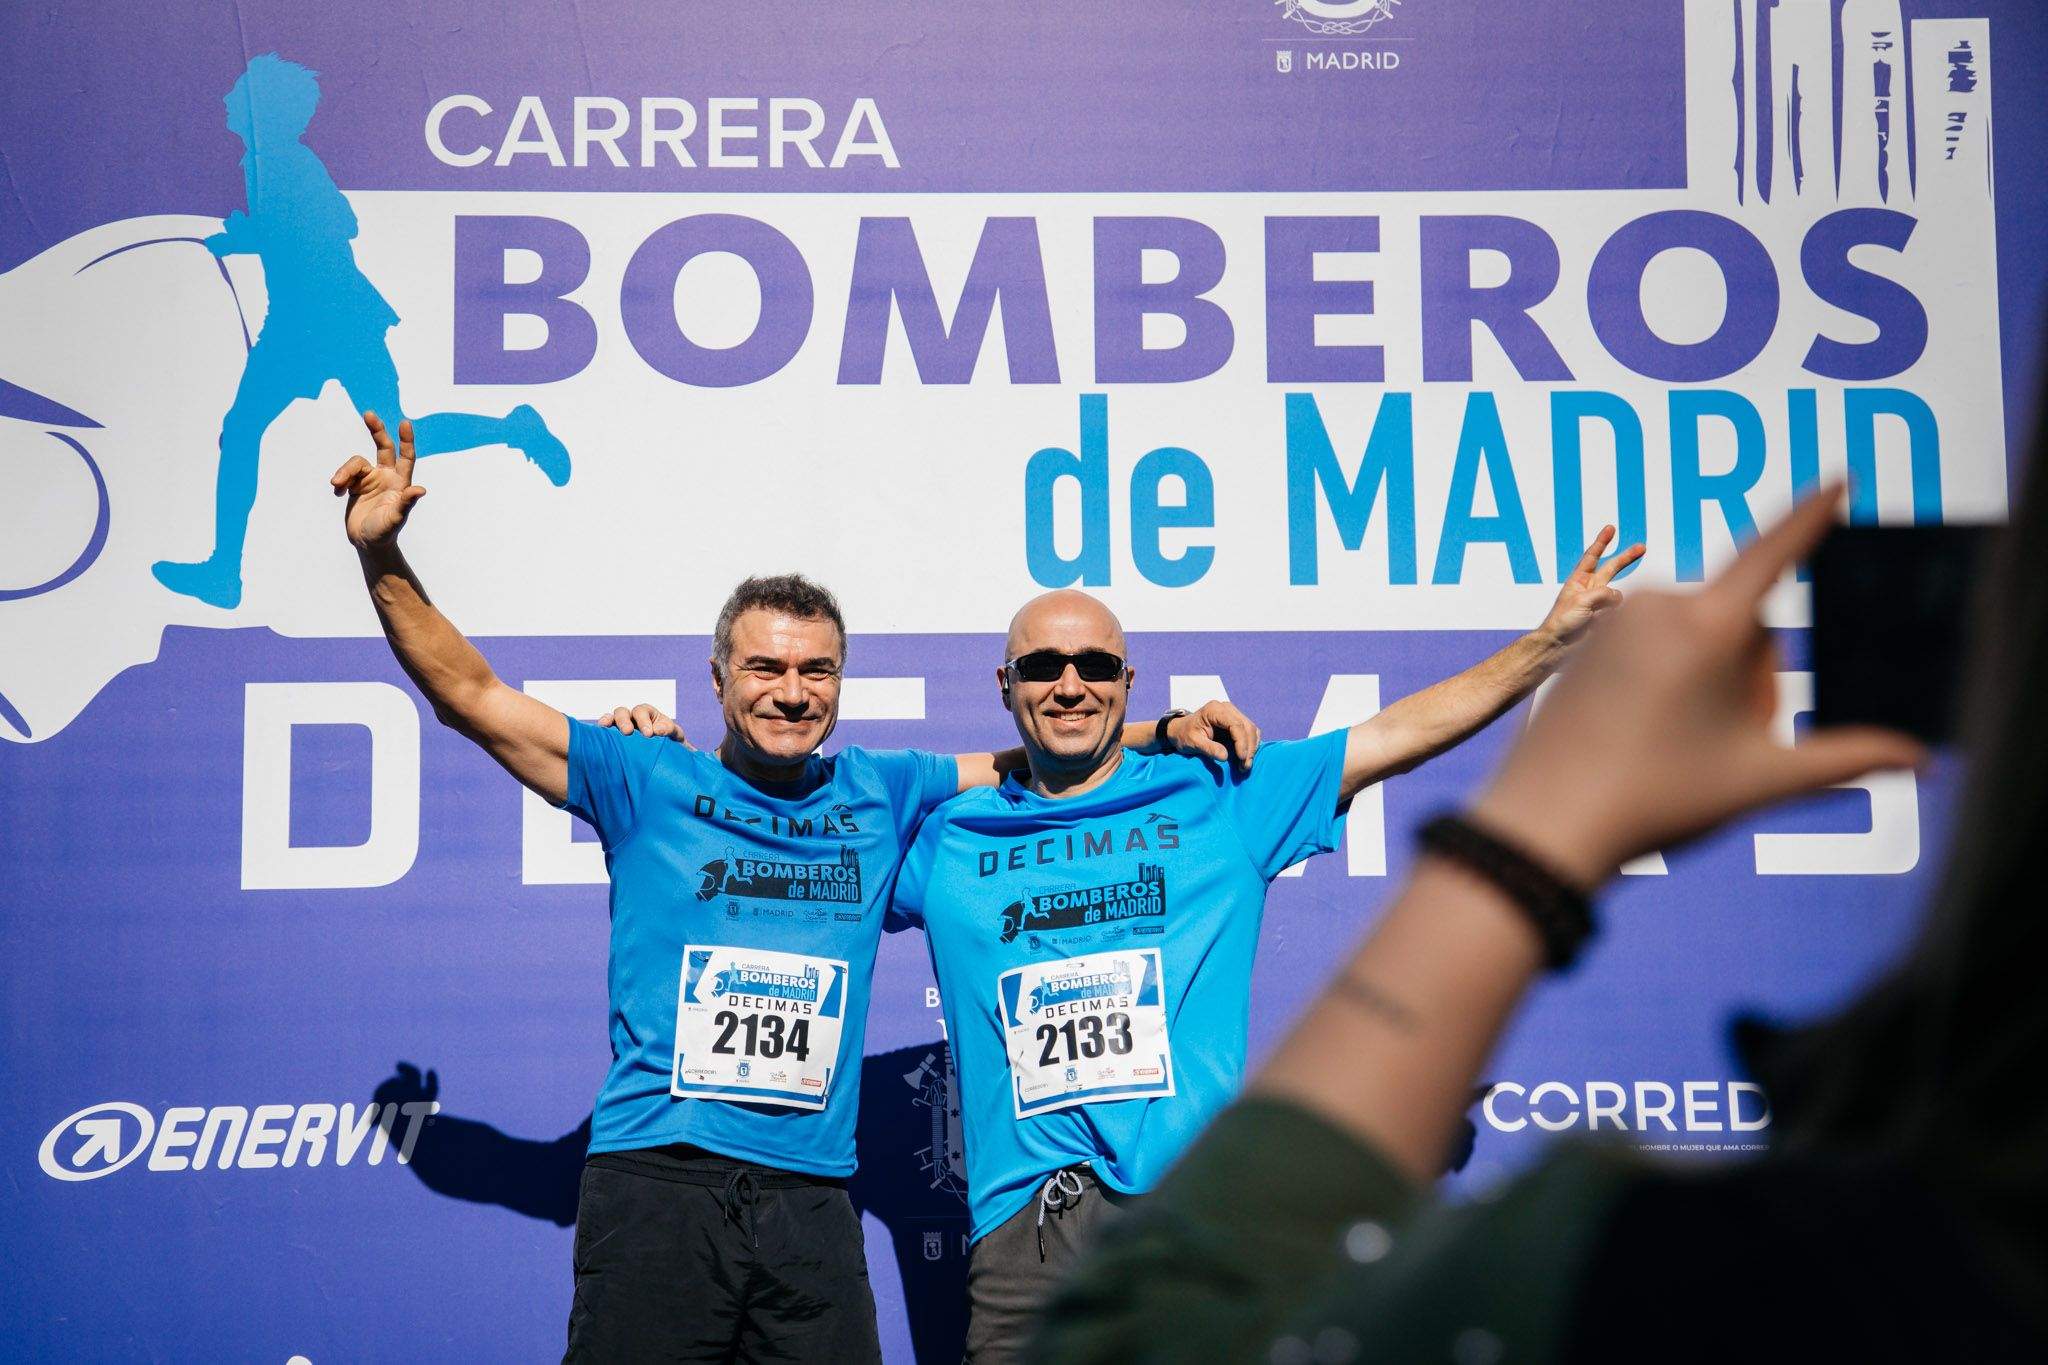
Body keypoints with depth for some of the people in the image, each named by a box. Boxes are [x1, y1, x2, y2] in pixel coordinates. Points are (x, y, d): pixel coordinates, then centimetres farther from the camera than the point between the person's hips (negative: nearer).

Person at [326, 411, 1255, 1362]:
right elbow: (469, 696, 5)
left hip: (811, 1200, 3)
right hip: (655, 1182, -2)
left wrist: (1168, 733, 10)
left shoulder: (882, 793, 14)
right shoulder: (648, 782, 6)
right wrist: (383, 560, -5)